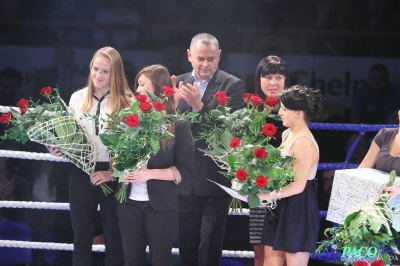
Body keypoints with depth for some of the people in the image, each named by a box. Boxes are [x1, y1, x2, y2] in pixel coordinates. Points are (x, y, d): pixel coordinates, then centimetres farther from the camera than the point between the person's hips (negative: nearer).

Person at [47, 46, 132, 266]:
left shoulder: (126, 101, -3)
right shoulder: (77, 98, 8)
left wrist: (114, 172, -15)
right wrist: (59, 149, -4)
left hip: (113, 177, -3)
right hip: (81, 174, 3)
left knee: (114, 239, 5)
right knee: (81, 239, 8)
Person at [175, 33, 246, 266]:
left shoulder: (233, 85, -6)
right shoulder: (179, 84, 7)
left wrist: (199, 106, -27)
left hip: (214, 181, -4)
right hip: (186, 180, 4)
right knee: (187, 245, 13)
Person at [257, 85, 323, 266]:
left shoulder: (304, 143, -21)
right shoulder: (287, 134, 9)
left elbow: (298, 186, -22)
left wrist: (264, 196, -23)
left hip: (299, 208, -9)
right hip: (282, 206, 9)